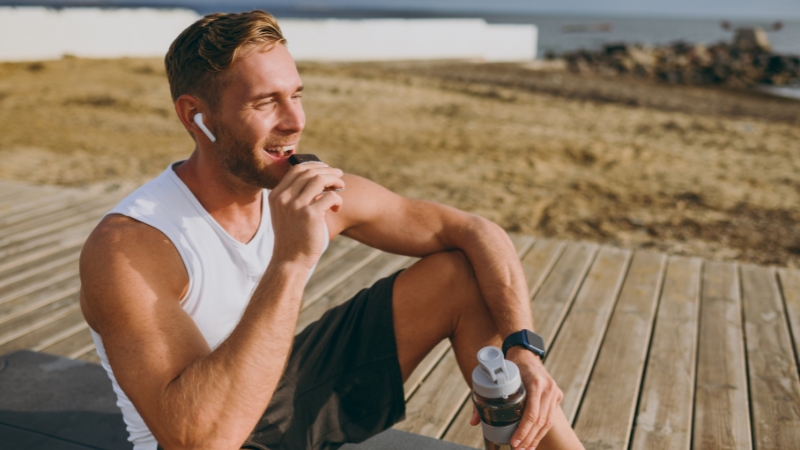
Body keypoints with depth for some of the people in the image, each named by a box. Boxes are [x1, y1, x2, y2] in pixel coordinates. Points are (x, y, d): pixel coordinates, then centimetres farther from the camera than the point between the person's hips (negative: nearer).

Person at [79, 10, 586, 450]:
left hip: (290, 389, 5)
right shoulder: (126, 248, -28)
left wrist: (524, 348, -21)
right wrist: (291, 262, -41)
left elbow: (479, 233, -7)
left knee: (467, 275, -5)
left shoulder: (319, 196, -13)